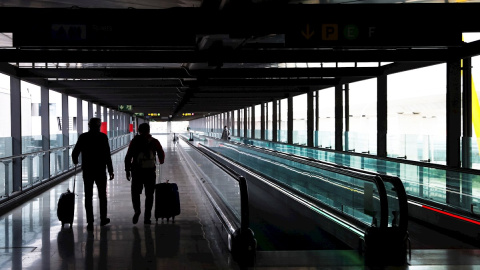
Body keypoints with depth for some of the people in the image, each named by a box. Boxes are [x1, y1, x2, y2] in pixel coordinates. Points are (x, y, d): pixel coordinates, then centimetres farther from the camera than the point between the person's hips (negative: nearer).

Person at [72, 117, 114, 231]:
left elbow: (75, 153, 2)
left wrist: (75, 162, 24)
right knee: (102, 195, 15)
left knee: (88, 197, 4)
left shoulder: (83, 137, -2)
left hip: (87, 171, 1)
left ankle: (90, 223, 1)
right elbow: (107, 155, -11)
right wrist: (110, 171, -5)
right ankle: (103, 219, 25)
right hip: (100, 171, -1)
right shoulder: (103, 137, -8)